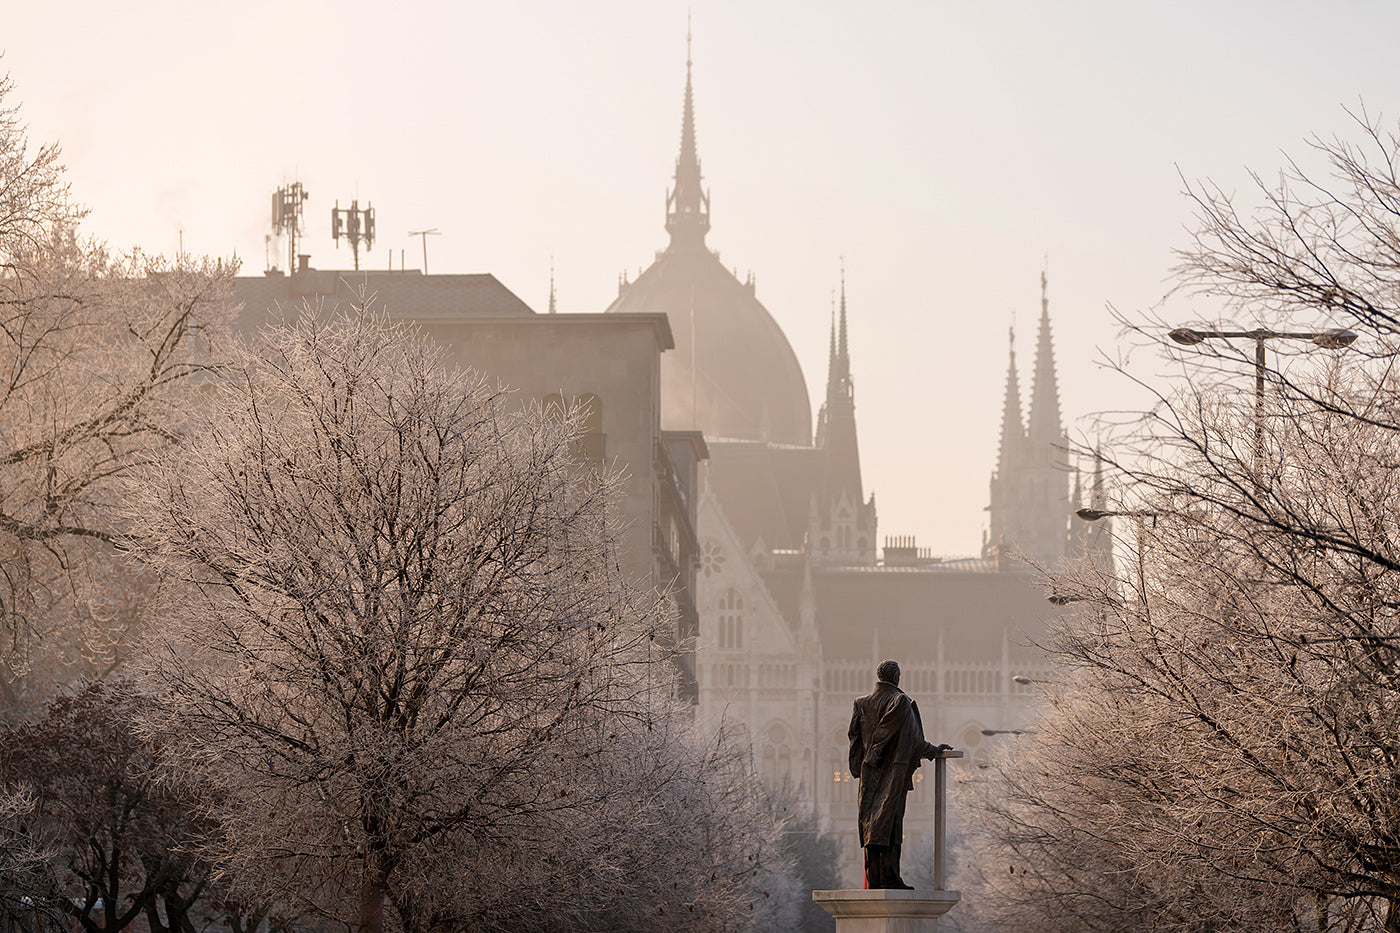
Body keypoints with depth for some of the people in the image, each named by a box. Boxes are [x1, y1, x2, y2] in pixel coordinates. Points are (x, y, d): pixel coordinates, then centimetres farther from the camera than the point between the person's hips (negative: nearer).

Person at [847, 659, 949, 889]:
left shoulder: (863, 704, 9)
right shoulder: (901, 702, -7)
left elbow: (854, 735, 10)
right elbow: (914, 738, -5)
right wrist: (934, 750, 10)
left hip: (870, 773, 5)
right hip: (894, 769, -5)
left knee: (871, 820, 5)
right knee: (890, 820, -8)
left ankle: (873, 878, 2)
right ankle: (890, 877, -14)